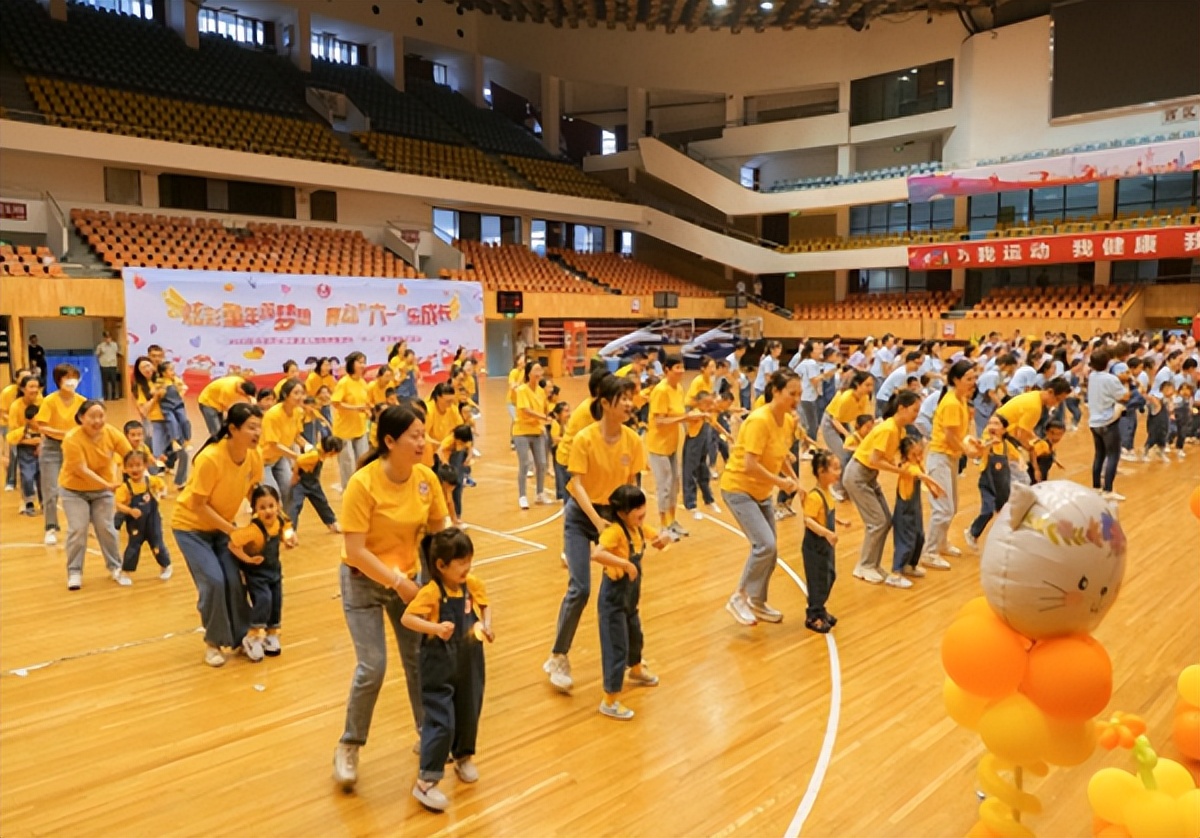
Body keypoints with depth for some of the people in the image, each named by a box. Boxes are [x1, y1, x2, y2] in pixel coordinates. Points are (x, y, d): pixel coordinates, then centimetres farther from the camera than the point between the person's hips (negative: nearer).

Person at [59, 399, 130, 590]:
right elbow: (82, 470, -28)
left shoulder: (112, 433, -18)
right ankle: (74, 572, 8)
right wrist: (108, 484, -35)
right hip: (74, 490, -3)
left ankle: (115, 566, 20)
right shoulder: (72, 439, -28)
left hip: (102, 489, 3)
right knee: (77, 529, -8)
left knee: (106, 528, 3)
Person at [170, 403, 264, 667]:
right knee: (213, 582, -14)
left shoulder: (255, 456, -14)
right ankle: (213, 642, 7)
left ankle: (241, 638, 13)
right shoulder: (211, 458, -32)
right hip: (191, 526, -5)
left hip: (221, 525, 5)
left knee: (234, 581, -6)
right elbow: (198, 506, -25)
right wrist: (232, 530, -25)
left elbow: (255, 494, 0)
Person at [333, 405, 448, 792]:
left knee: (420, 659, 6)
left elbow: (439, 529, 0)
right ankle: (349, 747, 16)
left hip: (407, 577, 4)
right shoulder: (363, 483, -25)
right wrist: (398, 582, -24)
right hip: (363, 581, -4)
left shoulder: (427, 478, -11)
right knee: (372, 667, -7)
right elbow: (355, 550, -25)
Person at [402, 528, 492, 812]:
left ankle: (464, 758, 46)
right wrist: (435, 628, -39)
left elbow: (484, 606, 11)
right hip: (439, 669, -6)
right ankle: (426, 781, 9)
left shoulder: (473, 584, -5)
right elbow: (406, 618, -26)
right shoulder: (431, 592, -22)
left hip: (470, 665, 6)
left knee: (469, 716, 20)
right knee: (441, 723, -5)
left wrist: (487, 625, -7)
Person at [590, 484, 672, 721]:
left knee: (635, 635, 29)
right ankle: (610, 701, 7)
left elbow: (660, 537, 15)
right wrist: (625, 563, -41)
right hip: (613, 596, -9)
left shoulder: (639, 527, 0)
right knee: (617, 647, -4)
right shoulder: (615, 531, -27)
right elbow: (596, 554, -43)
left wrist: (665, 538, -9)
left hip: (630, 595, 9)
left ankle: (636, 671, 56)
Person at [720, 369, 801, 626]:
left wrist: (793, 478, 1)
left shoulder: (789, 421, 0)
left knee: (768, 549, 10)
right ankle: (739, 597, -1)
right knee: (765, 545, -18)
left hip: (762, 491, 8)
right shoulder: (759, 420, -25)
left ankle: (757, 602, 28)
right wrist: (780, 482, -19)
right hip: (738, 488, -8)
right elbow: (750, 465, -29)